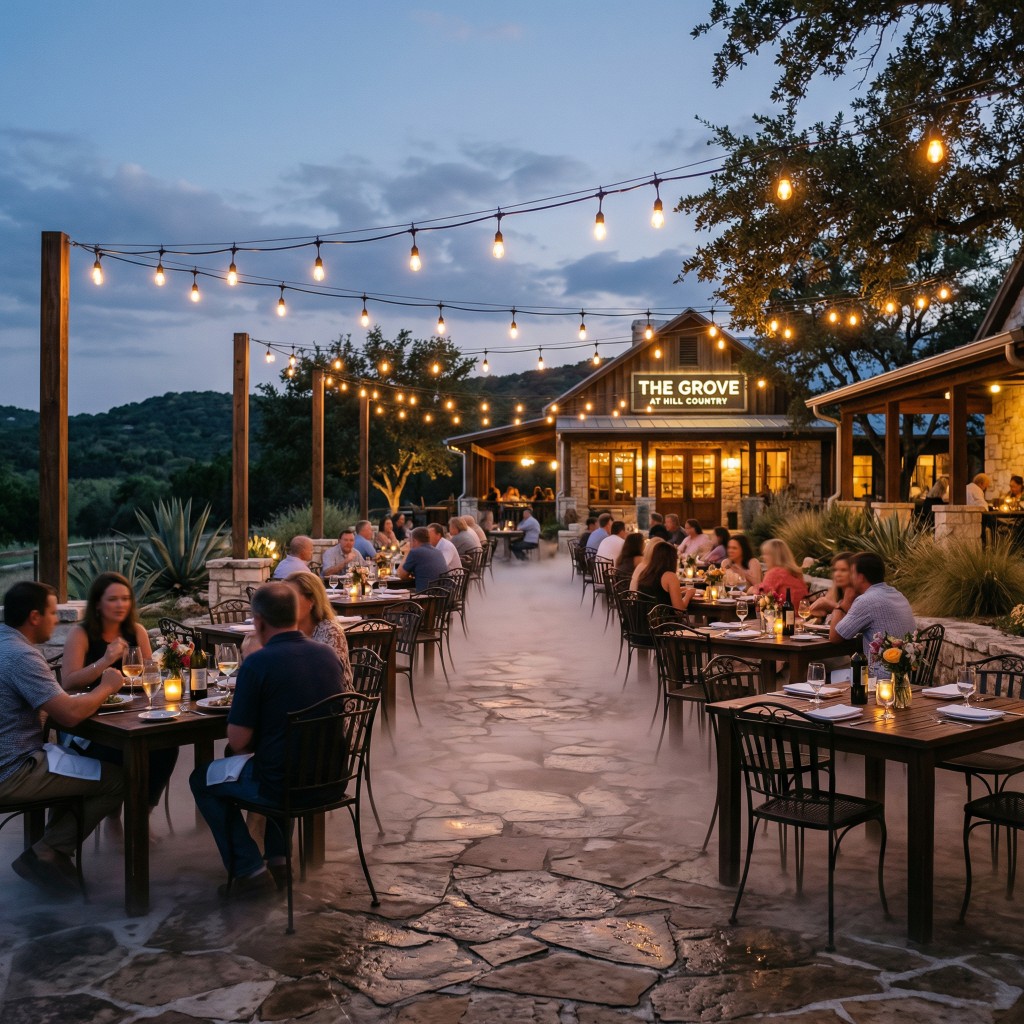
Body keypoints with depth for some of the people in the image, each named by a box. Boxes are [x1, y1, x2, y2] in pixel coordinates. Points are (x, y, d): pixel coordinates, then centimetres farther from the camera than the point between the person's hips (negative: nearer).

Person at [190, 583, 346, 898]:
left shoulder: (257, 663, -17)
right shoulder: (328, 655, 2)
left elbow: (238, 742, -14)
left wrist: (256, 746, 8)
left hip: (283, 786, -6)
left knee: (202, 780, 20)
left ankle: (251, 872, 16)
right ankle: (277, 860, 32)